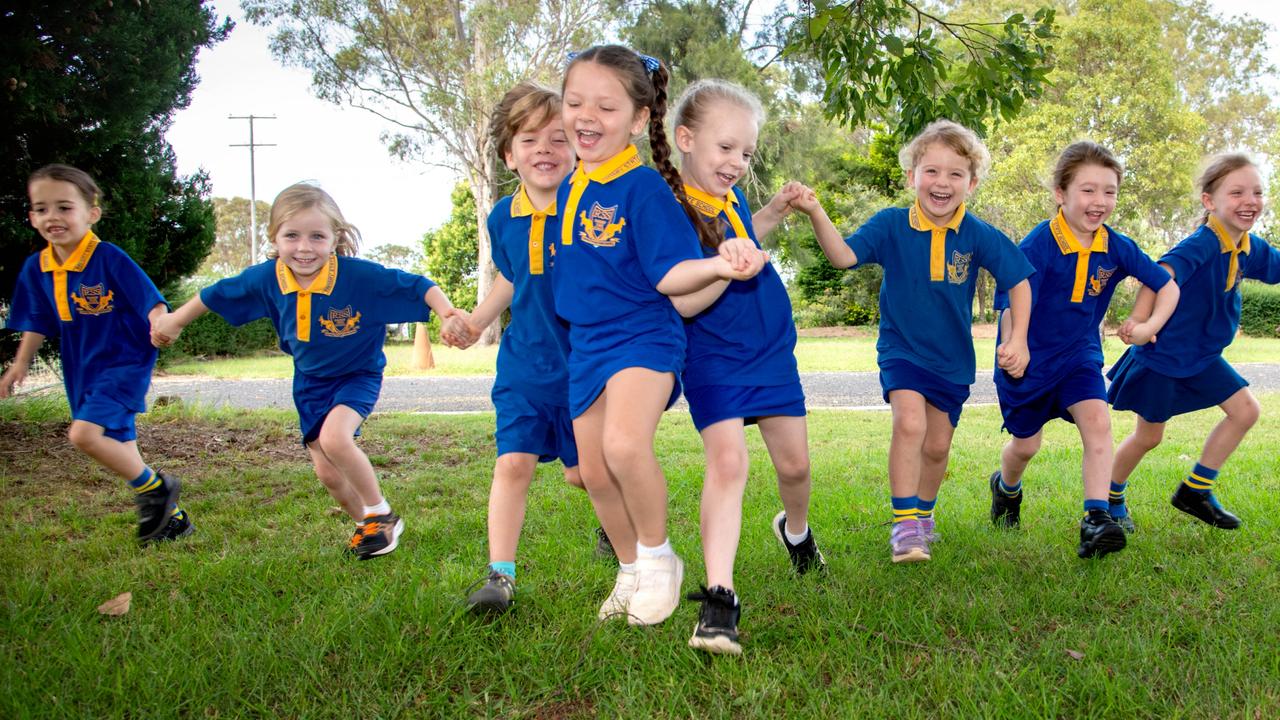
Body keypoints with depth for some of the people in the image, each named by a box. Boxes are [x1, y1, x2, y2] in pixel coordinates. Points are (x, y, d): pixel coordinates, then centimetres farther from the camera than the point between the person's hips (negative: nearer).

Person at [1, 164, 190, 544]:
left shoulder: (108, 258, -17)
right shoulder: (36, 268, 3)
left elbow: (151, 301, -19)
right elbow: (38, 323, 15)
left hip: (125, 362, -7)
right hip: (81, 370, 8)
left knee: (84, 433, -23)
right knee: (119, 450, 12)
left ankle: (157, 487, -2)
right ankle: (173, 517, 26)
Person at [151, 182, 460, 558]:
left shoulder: (361, 275, -28)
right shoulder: (267, 277, -14)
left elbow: (417, 287, -25)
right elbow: (216, 294, 3)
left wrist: (450, 316, -41)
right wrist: (174, 320, 16)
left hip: (357, 375, -5)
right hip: (309, 382, 5)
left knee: (333, 438, -29)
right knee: (327, 473, 3)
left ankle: (381, 514, -8)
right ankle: (365, 525, 30)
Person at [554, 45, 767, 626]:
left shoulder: (643, 187, -14)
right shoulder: (567, 189, 7)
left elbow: (670, 273, -18)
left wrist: (719, 264, -37)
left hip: (642, 335, -7)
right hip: (586, 343, 8)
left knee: (625, 444, -30)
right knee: (594, 471, 11)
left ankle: (657, 557, -4)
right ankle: (631, 572, 34)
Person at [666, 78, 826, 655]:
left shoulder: (731, 197, 3)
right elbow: (681, 302, -24)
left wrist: (777, 210, 13)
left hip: (772, 352, 7)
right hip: (713, 363, -7)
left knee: (794, 463, 15)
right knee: (727, 461, -21)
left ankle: (795, 528, 47)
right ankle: (718, 598, -19)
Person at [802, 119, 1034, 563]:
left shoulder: (979, 236, -11)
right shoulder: (892, 225, -13)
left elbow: (1018, 282, -3)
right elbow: (843, 256, -23)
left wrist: (1017, 339, -11)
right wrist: (816, 213, -37)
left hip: (953, 357, 3)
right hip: (901, 348, -2)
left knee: (937, 445, 13)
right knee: (909, 423, -25)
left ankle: (923, 515, 39)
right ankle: (904, 524, -15)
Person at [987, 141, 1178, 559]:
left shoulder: (1116, 248, -9)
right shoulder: (1038, 245, -22)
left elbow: (1167, 286, 2)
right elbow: (1013, 304, -25)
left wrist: (1150, 326, -15)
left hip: (1079, 354, 3)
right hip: (1030, 358, -3)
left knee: (1097, 420, -21)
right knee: (1025, 445, 13)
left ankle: (1097, 519, -22)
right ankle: (1006, 487, 47)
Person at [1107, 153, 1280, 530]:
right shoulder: (1203, 244, -27)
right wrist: (1139, 320, -58)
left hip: (1203, 355, 8)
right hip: (1164, 354, -8)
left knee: (1246, 410, 4)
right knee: (1148, 437, 5)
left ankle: (1195, 491, 16)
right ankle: (1110, 497, 29)